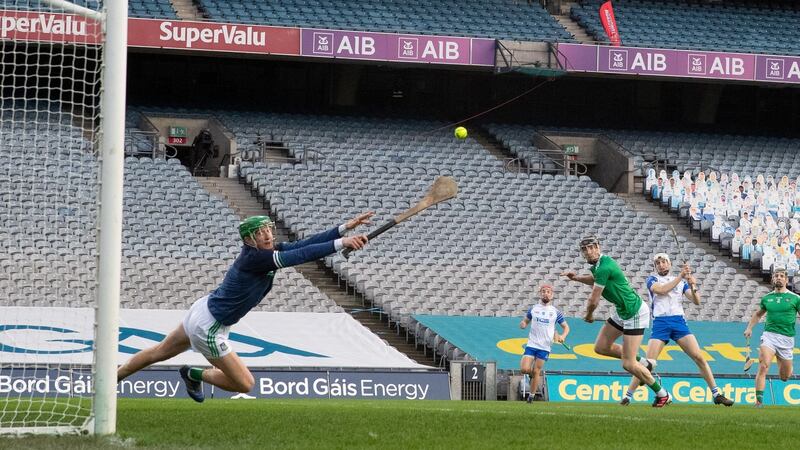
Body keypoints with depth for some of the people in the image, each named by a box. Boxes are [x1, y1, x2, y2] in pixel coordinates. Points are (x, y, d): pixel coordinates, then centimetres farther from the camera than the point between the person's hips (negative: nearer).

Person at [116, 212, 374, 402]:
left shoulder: (271, 251, -5)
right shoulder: (254, 258, -30)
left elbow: (307, 244, -11)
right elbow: (301, 255, -39)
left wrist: (346, 228, -17)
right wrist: (341, 243, -42)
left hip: (203, 311, 9)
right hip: (208, 327, -9)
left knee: (160, 353, 25)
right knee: (245, 384, -1)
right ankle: (195, 375, 20)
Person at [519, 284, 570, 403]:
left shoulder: (555, 312, 3)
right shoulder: (533, 309, 6)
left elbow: (566, 327, 11)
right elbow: (525, 321, 18)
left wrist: (563, 336, -9)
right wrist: (523, 324, -7)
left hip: (545, 347, -1)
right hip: (531, 344, 1)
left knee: (536, 372, -1)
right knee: (524, 369, -12)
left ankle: (531, 396, 12)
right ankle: (532, 372, 23)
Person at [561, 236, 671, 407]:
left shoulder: (604, 267, -25)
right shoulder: (600, 263, 6)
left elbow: (594, 300, -18)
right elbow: (596, 280, 32)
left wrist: (588, 315, 3)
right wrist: (576, 277, 17)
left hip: (634, 313, -10)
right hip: (621, 311, 10)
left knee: (628, 365, -9)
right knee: (601, 347, 14)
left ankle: (662, 394, 8)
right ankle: (644, 363, 27)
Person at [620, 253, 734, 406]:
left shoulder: (681, 281, 18)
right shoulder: (652, 279, 11)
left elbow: (696, 301, 9)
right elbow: (661, 290, -12)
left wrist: (693, 287, -10)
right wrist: (680, 276, -15)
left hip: (679, 321, 2)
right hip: (660, 323, -2)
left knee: (699, 357, -8)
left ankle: (716, 394, -3)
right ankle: (628, 396, -3)